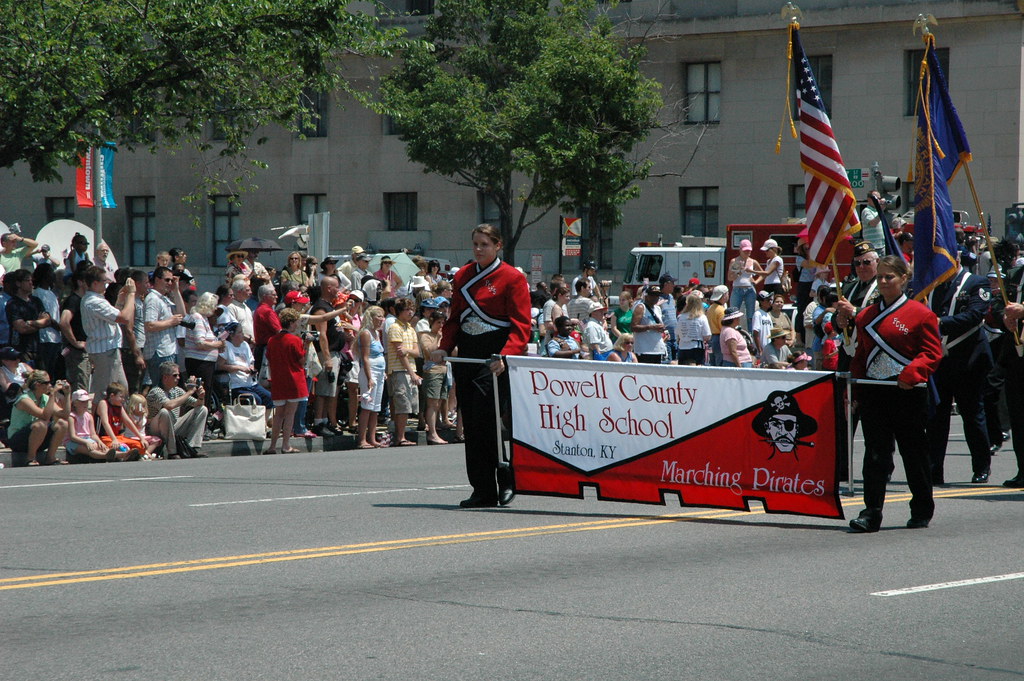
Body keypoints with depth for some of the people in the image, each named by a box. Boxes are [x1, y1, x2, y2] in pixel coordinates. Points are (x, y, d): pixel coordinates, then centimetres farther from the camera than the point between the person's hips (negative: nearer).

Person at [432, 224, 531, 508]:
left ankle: (507, 482, 0)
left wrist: (506, 355, -24)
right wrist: (444, 346, 2)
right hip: (466, 354, 6)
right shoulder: (462, 276, 13)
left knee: (485, 421, -15)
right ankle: (483, 491, 9)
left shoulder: (512, 278, -5)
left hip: (494, 356, -6)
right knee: (470, 424, 4)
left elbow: (520, 324, -10)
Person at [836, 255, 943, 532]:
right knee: (875, 452, -3)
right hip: (872, 392, 3)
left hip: (906, 392, -3)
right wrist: (855, 390, 8)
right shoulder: (867, 315, 12)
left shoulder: (921, 314, -3)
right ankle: (871, 513, -4)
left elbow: (932, 353, -6)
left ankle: (922, 511, 21)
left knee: (913, 452, 7)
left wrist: (912, 374, -21)